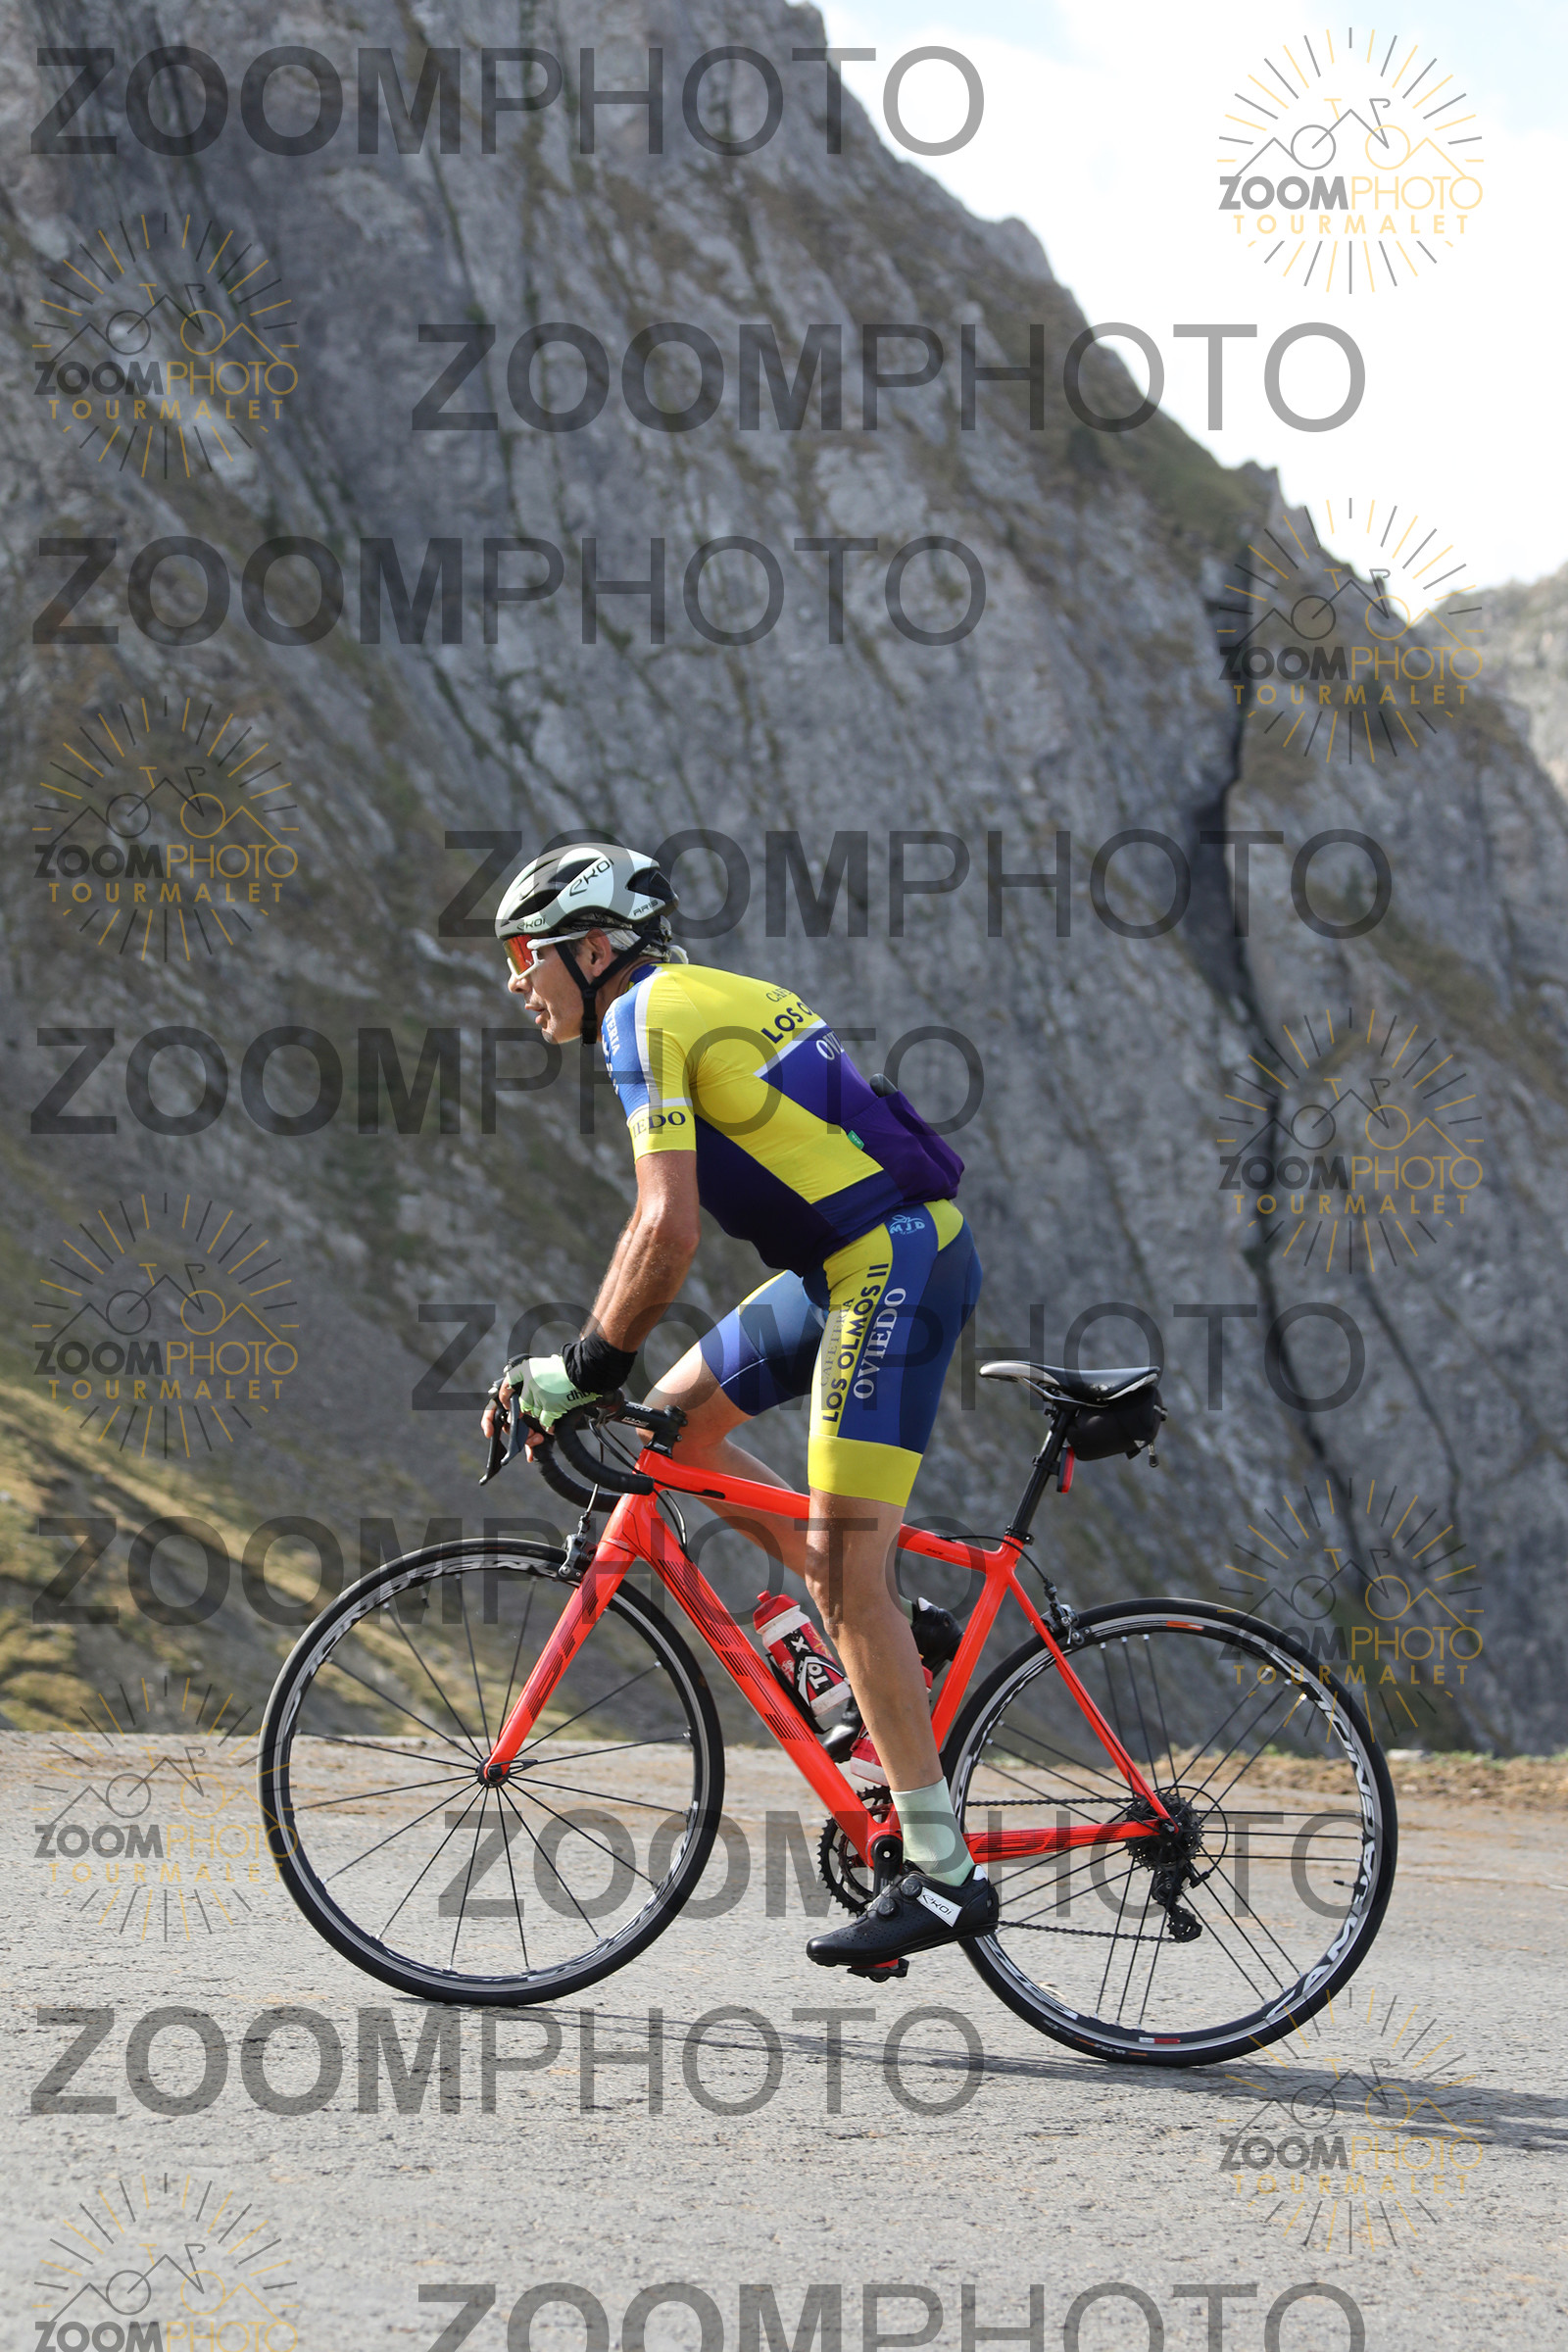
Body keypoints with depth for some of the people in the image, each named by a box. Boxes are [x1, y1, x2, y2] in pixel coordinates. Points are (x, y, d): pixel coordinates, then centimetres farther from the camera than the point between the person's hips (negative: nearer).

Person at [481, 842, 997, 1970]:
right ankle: (884, 1637, 15)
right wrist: (578, 1367, 21)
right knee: (675, 1420, 16)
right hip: (857, 1260, 10)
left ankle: (944, 1875, -10)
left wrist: (587, 1367, -9)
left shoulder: (648, 1014, -10)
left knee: (846, 1574, -10)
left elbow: (668, 1229, -19)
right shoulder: (692, 1000, 20)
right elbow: (663, 1226, 24)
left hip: (894, 1266, -10)